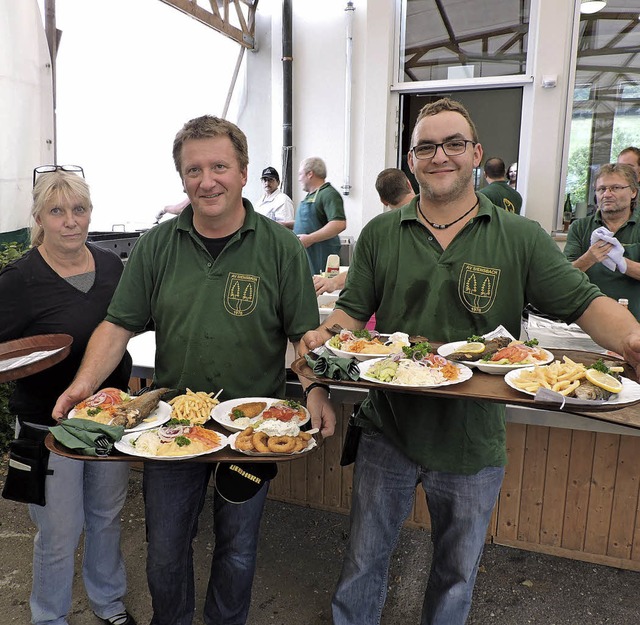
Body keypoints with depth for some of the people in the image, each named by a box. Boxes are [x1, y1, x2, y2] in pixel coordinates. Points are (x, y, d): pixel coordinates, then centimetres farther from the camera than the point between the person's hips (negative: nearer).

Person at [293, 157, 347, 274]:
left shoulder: (329, 195, -12)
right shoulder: (310, 195, 19)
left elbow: (339, 224, -25)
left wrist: (310, 239, -25)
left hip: (319, 256, -9)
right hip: (303, 254, 9)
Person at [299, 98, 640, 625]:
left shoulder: (522, 238, -5)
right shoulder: (380, 234, -1)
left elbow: (586, 303, -7)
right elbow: (353, 309, 2)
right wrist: (327, 335, -19)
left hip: (474, 442, 0)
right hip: (389, 429, 1)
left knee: (457, 575, 23)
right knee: (364, 562, 17)